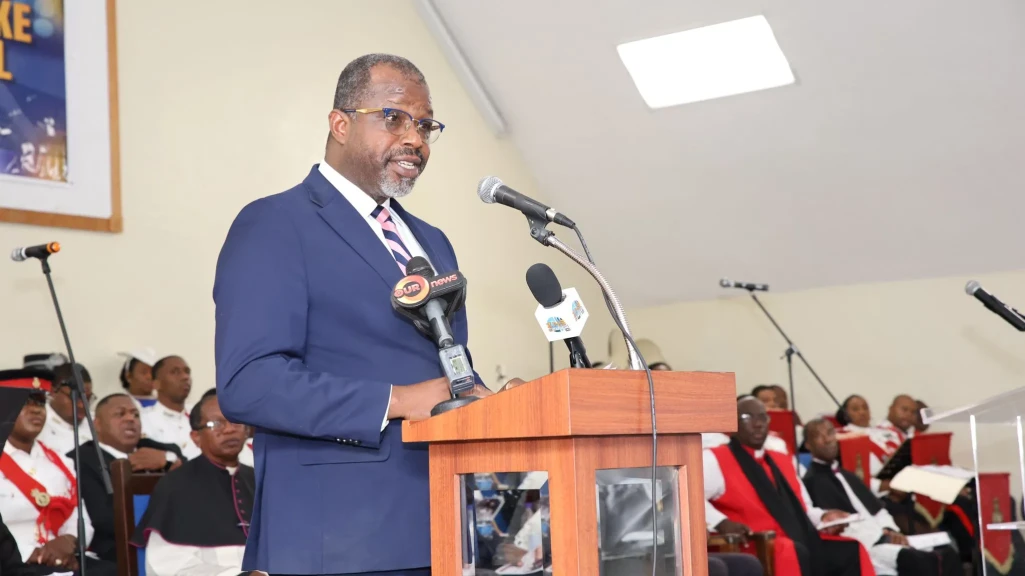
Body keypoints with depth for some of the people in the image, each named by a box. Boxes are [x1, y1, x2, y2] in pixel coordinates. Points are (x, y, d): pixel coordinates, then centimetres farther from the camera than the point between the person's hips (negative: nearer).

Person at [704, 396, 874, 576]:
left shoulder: (782, 461, 26)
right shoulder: (716, 460, 2)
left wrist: (823, 517, 7)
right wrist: (721, 523, -27)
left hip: (803, 543, 8)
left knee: (852, 550, -12)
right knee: (793, 553, -36)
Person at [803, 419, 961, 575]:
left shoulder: (848, 476, 28)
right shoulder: (812, 481, -1)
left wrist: (890, 531, 1)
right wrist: (882, 536, -11)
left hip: (881, 538, 8)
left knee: (945, 554, -14)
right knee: (919, 562, -32)